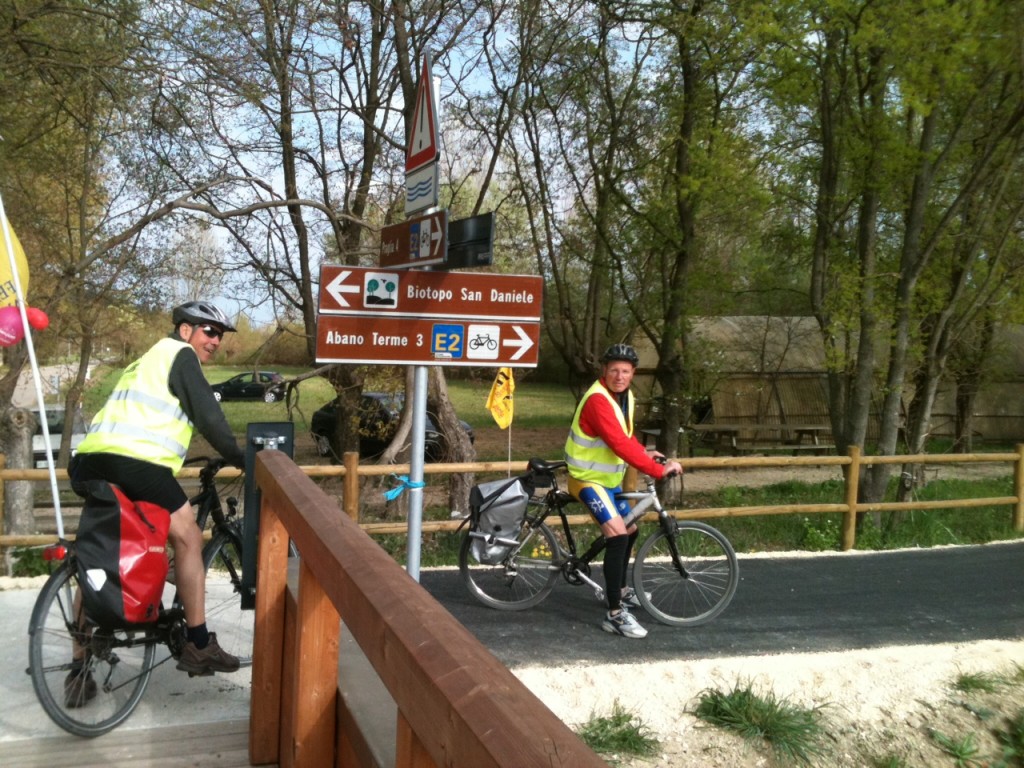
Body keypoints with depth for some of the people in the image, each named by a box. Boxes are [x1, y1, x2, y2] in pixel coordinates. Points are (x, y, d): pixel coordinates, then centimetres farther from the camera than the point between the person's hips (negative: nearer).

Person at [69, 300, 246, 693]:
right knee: (188, 539, 6)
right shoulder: (180, 354, 6)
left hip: (89, 459, 9)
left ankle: (80, 668, 15)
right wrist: (241, 461, 6)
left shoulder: (147, 360, 34)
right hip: (137, 462, -9)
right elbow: (208, 417, -3)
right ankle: (198, 645, 9)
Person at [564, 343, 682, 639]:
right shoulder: (598, 400, -27)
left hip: (609, 479, 10)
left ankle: (620, 589, 43)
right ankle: (615, 615, -18)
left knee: (630, 530, 20)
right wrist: (658, 470, -33)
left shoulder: (624, 396, 3)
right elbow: (620, 445, -34)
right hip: (588, 480, -10)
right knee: (617, 535, -22)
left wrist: (645, 453, 2)